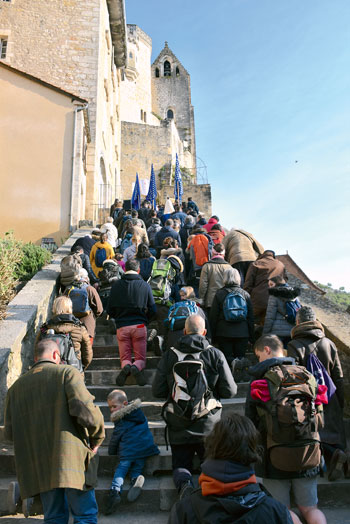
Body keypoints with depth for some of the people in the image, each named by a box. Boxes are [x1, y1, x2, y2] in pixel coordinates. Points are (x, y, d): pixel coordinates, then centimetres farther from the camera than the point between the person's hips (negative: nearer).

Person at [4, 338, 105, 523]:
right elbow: (86, 411, -17)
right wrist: (97, 439, 0)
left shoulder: (16, 387, 12)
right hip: (71, 459, -5)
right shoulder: (67, 372, -5)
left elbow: (10, 432, 10)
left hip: (39, 467, 5)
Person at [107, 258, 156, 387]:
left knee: (125, 358, 13)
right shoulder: (145, 285, 0)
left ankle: (126, 367, -22)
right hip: (140, 325, -1)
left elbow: (110, 311, 6)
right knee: (141, 358, 10)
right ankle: (136, 367, -25)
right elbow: (153, 310, 3)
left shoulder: (116, 285, 2)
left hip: (122, 326, 1)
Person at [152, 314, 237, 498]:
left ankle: (184, 484, -17)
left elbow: (157, 391, -1)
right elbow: (230, 391, -3)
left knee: (180, 464, 15)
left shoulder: (169, 355, -4)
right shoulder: (215, 354, -5)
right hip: (208, 425, 0)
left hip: (179, 426, 1)